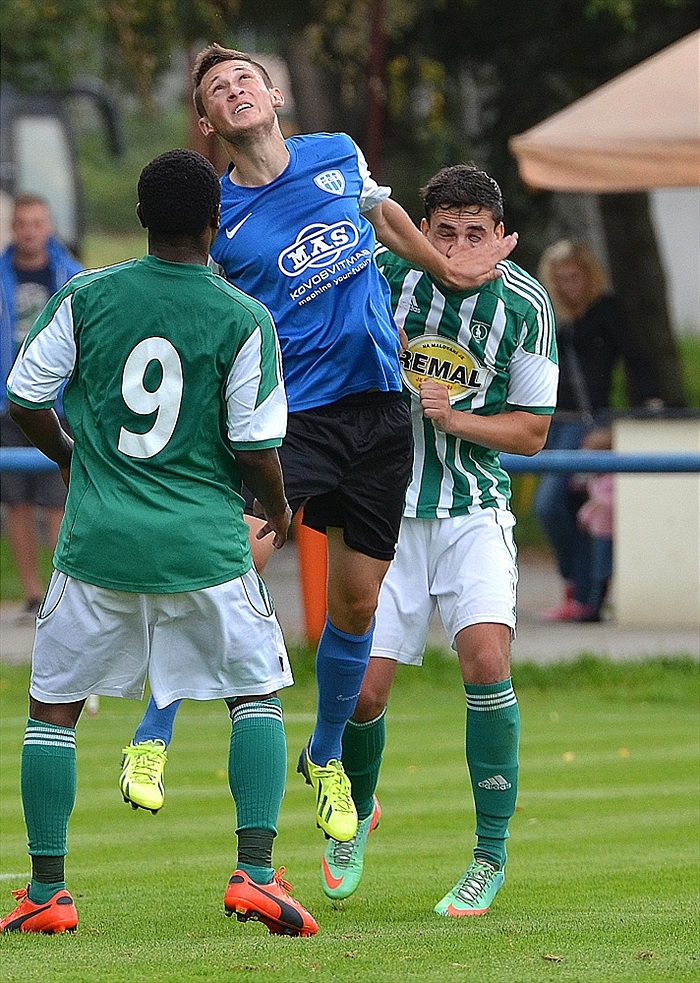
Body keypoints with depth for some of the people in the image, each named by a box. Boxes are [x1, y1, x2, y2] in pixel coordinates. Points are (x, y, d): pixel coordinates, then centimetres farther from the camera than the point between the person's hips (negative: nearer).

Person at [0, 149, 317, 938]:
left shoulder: (87, 297, -1)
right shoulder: (244, 320, -6)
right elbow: (255, 449, -6)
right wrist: (278, 512, 15)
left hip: (97, 542, 1)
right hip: (206, 546, -1)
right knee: (257, 696, 13)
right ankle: (255, 873, -1)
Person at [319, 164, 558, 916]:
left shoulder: (525, 305, -7)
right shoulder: (385, 274, -7)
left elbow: (533, 431, -1)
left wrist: (454, 418, -16)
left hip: (473, 509, -1)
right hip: (386, 508, 1)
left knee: (486, 658, -22)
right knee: (363, 689, -3)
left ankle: (491, 857, -10)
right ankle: (356, 815, 31)